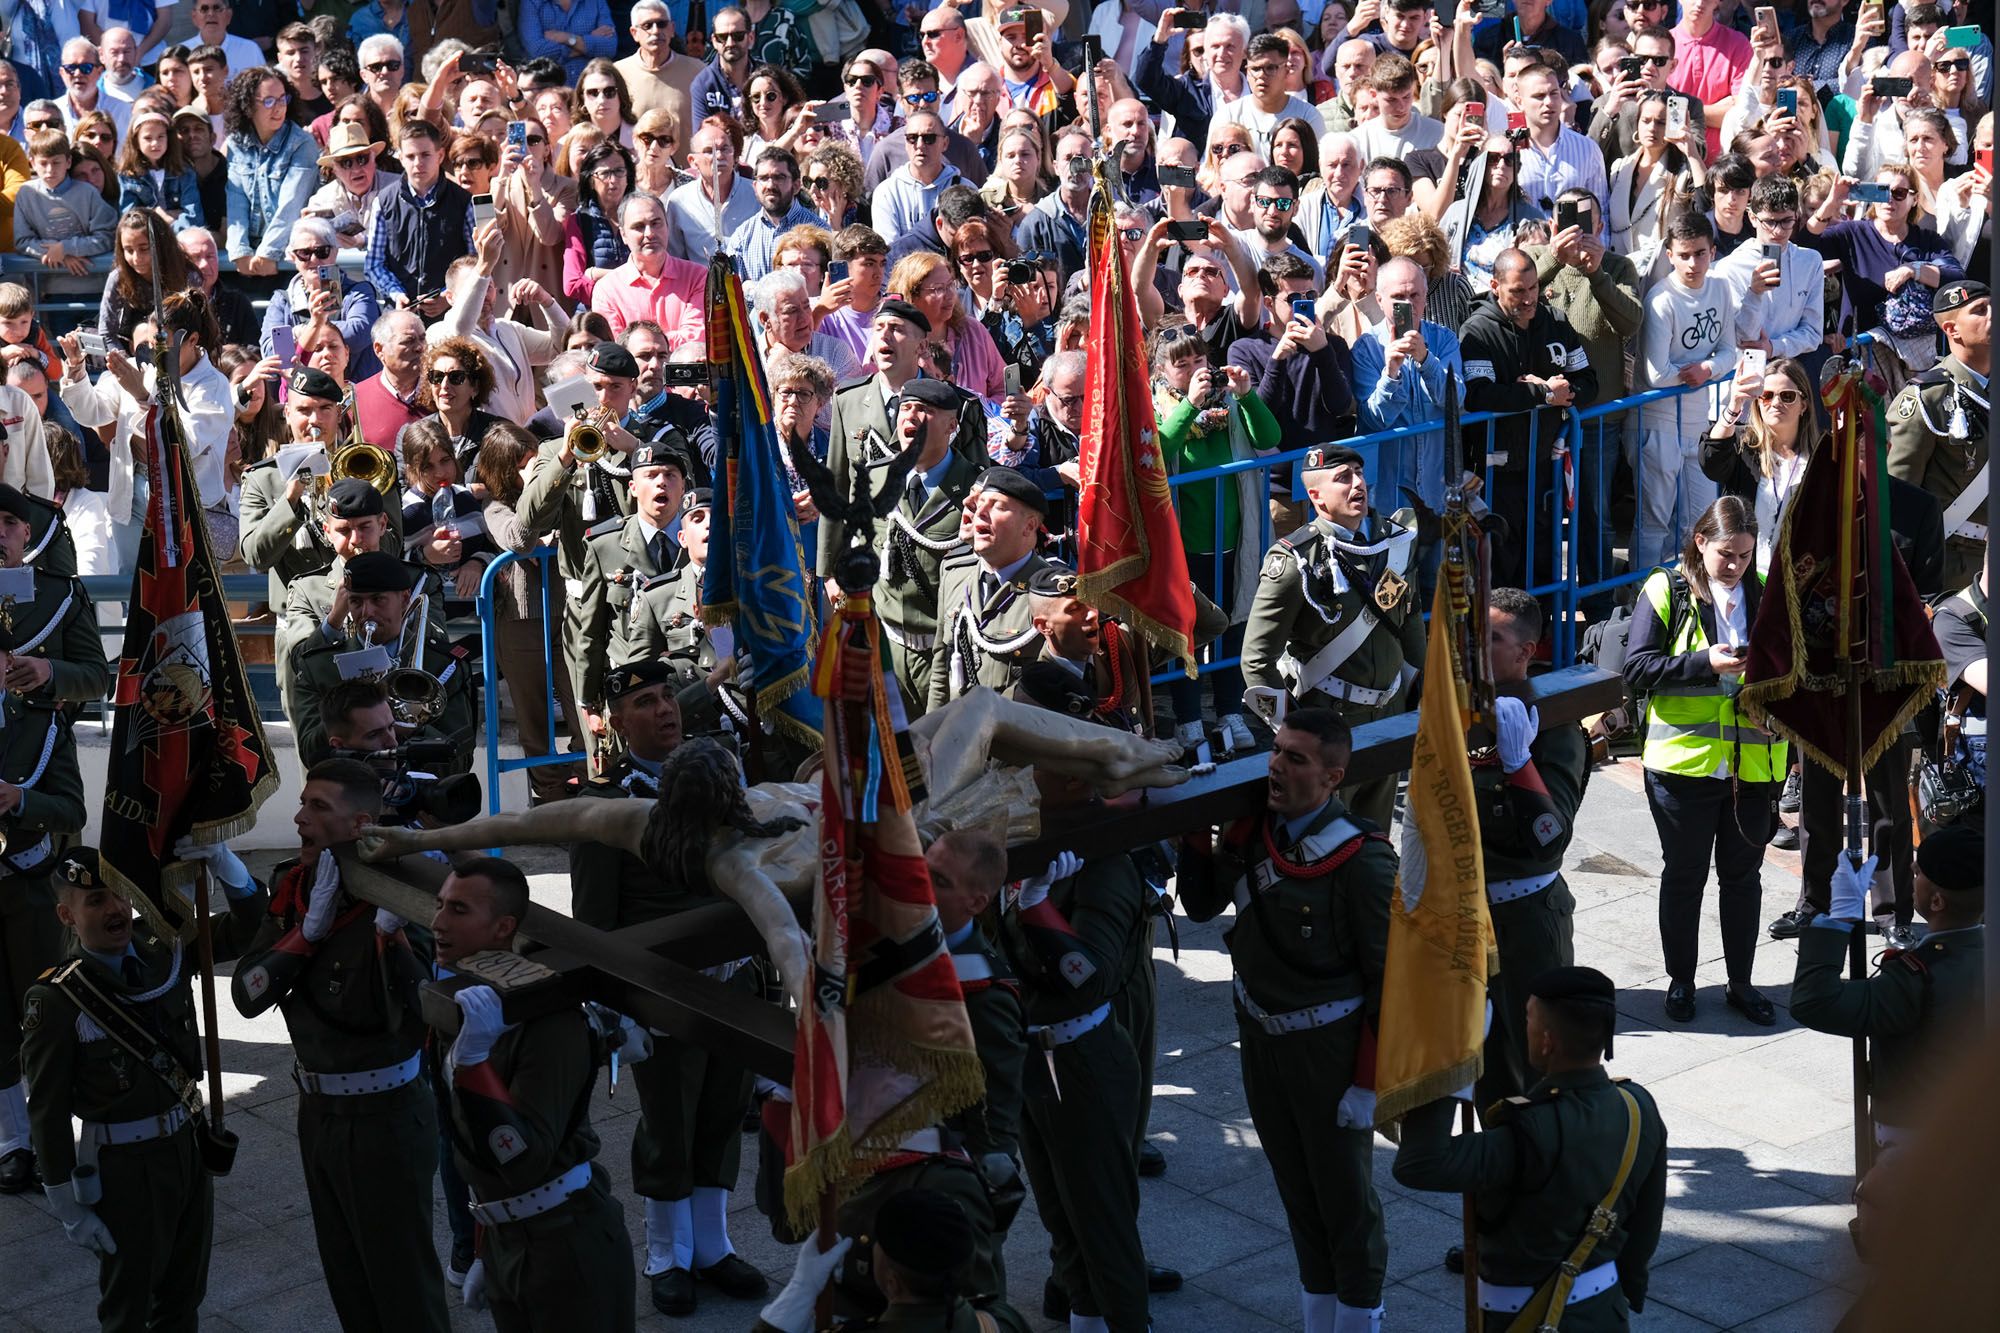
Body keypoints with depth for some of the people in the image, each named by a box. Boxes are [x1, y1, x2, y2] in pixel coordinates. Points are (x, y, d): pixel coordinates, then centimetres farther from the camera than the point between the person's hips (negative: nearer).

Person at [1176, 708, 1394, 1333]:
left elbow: (1388, 978, -17)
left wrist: (1369, 1081, -15)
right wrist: (1197, 829, -7)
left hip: (1328, 1047, -6)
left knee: (1344, 1194, 11)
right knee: (1296, 1189, 20)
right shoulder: (1251, 827, -5)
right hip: (1261, 1039, 6)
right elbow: (1202, 904, 8)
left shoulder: (1361, 859, -23)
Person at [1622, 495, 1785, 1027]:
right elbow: (1636, 667, -11)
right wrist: (1704, 663, -22)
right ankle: (1680, 981, 23)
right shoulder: (1666, 591, -5)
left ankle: (1741, 983, 25)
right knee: (1683, 875, 10)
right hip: (1684, 760, -3)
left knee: (1743, 877, 13)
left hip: (1753, 761, 3)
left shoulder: (1767, 594, 5)